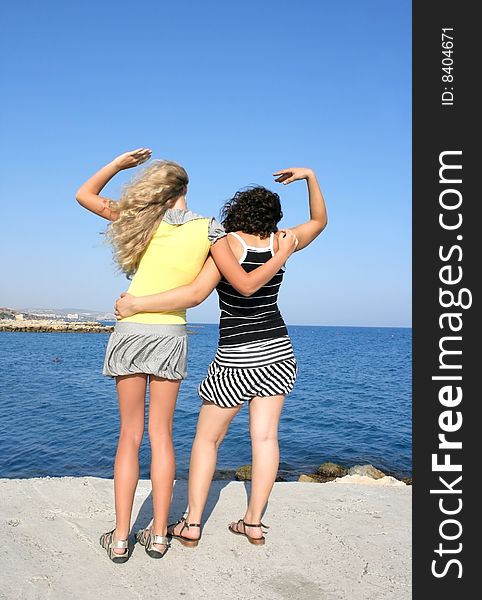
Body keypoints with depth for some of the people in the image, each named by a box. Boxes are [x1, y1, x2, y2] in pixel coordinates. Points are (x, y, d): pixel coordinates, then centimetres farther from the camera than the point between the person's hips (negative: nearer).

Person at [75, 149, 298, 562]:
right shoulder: (209, 229, -1)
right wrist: (284, 252, 8)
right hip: (171, 335, 0)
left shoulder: (143, 219, 1)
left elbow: (84, 195, 12)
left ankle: (120, 538, 9)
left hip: (131, 331, 0)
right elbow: (246, 285, -5)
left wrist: (120, 162, 18)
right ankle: (159, 534, 13)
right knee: (161, 434, 9)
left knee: (130, 434, 7)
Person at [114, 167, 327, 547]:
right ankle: (254, 523, 9)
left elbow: (196, 294, -27)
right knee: (265, 436, 6)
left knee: (207, 437, 7)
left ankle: (192, 525, 7)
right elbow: (319, 221, 19)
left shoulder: (229, 244, -14)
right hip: (278, 351, 5)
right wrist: (310, 176, 12)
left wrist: (136, 304, -25)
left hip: (236, 359, -4)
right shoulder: (279, 242, 0)